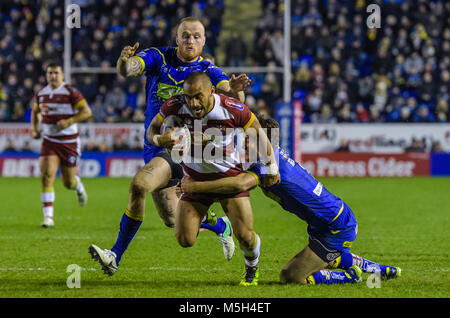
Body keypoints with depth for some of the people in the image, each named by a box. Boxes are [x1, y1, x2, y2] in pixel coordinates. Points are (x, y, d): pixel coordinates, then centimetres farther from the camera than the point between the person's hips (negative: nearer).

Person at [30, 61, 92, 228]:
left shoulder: (71, 92, -10)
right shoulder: (41, 94, 6)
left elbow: (87, 112, -13)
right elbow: (35, 111, 24)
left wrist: (68, 122, -24)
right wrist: (34, 128, 8)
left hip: (69, 142, -3)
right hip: (49, 141, 3)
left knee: (68, 183, 7)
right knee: (47, 176, -16)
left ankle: (78, 186, 47)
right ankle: (48, 217, -14)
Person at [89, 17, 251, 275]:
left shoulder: (207, 70, -5)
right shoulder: (159, 57, 0)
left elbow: (230, 94, -22)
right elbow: (127, 70, -16)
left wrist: (233, 90, -47)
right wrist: (125, 61, -41)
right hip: (155, 145, 5)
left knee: (140, 184, -29)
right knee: (173, 219, 10)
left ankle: (116, 256, -22)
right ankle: (220, 226, 40)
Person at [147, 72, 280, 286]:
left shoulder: (233, 109, -25)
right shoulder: (175, 107, -22)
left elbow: (257, 132, -6)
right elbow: (152, 129, -6)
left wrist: (271, 166, 2)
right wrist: (159, 140, -31)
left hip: (230, 176, -2)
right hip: (195, 178, 2)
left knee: (245, 236, -12)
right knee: (185, 240, -3)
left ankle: (252, 267, 25)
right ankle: (201, 216, 35)